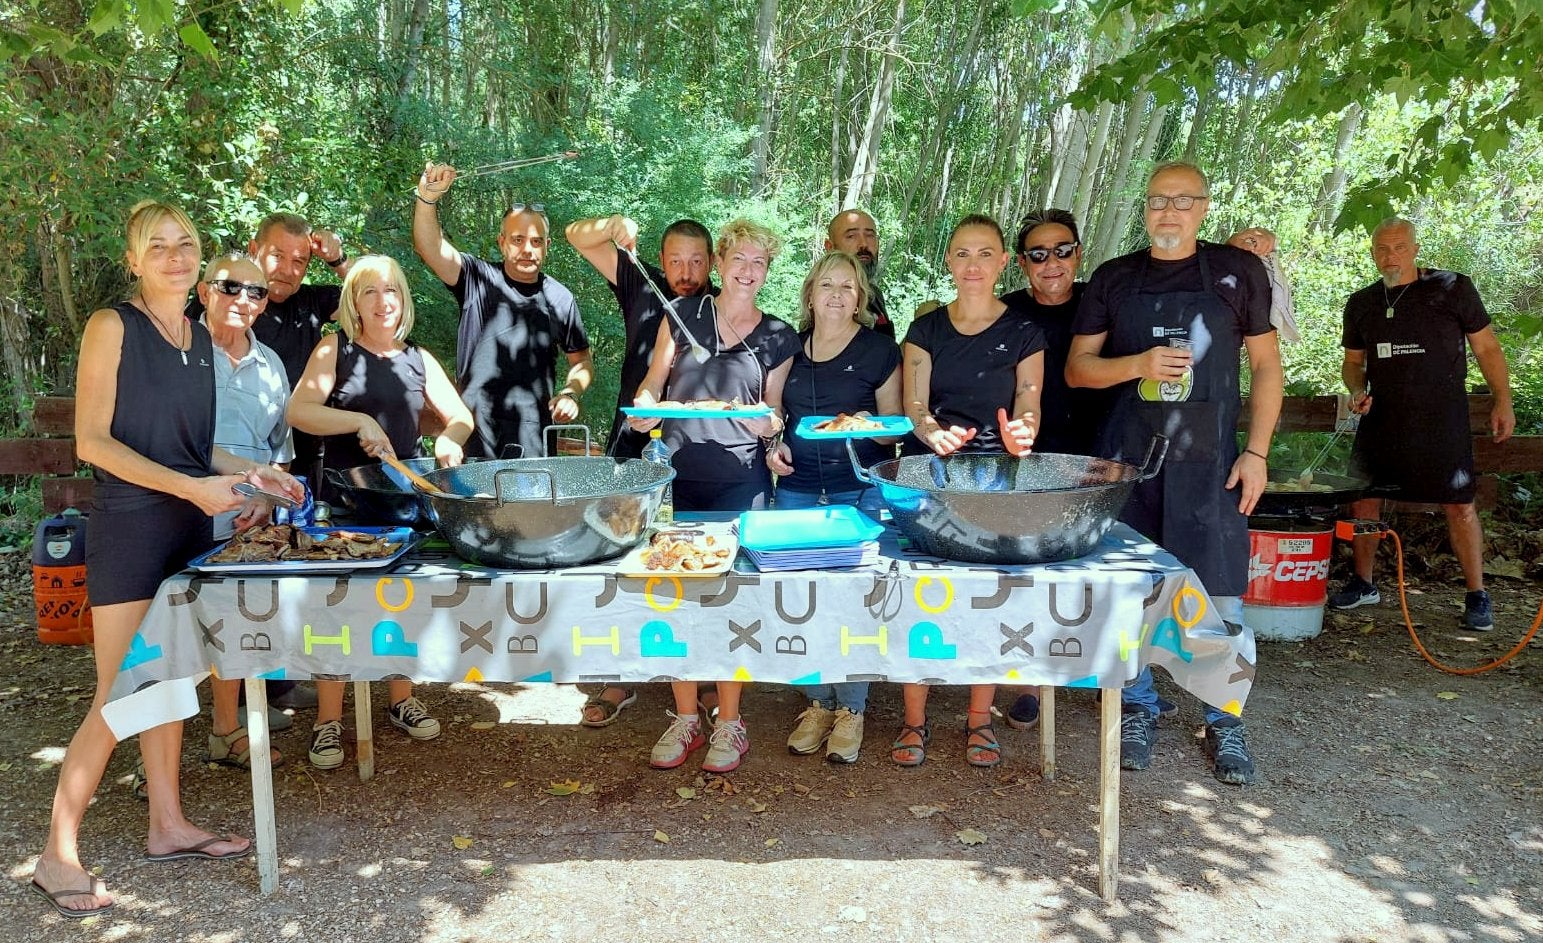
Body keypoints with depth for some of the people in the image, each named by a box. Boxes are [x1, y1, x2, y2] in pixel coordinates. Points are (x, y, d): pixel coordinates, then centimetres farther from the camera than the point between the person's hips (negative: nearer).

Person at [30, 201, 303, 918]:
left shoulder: (199, 339, 11)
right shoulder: (112, 326, -8)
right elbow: (92, 441, -14)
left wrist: (249, 473, 5)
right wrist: (191, 486, -21)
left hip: (189, 530, 7)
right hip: (130, 528, -6)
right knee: (119, 697, -5)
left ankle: (168, 825, 23)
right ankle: (57, 856, 8)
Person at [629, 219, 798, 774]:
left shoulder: (778, 339, 7)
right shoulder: (682, 316, 7)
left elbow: (773, 413, 13)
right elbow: (652, 383, 9)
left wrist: (769, 423, -10)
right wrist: (643, 408, -13)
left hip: (740, 481, -1)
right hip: (679, 476, 1)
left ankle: (728, 723, 15)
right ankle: (685, 718, 19)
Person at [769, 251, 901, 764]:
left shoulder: (878, 349, 0)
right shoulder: (790, 347, 10)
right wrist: (774, 444, 0)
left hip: (862, 492, -3)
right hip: (797, 489, 3)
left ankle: (850, 709, 12)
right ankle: (818, 702, 20)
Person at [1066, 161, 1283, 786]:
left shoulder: (1239, 271, 4)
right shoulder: (1114, 279, 7)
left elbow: (1266, 365, 6)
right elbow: (1076, 368, 5)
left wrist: (1256, 452, -2)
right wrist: (1140, 364, -14)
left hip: (1208, 459, -1)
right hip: (1126, 455, 2)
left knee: (1220, 598, 0)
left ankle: (1224, 722, 20)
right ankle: (1138, 708, 26)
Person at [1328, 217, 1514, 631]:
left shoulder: (1452, 288, -1)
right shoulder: (1361, 304, 9)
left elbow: (1486, 348, 3)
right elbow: (1353, 361, 18)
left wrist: (1502, 401, -1)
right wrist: (1357, 390, -2)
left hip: (1442, 422, -3)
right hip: (1380, 421, 4)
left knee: (1459, 505, -2)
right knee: (1363, 500, 5)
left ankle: (1477, 596, 10)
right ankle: (1363, 583, 21)